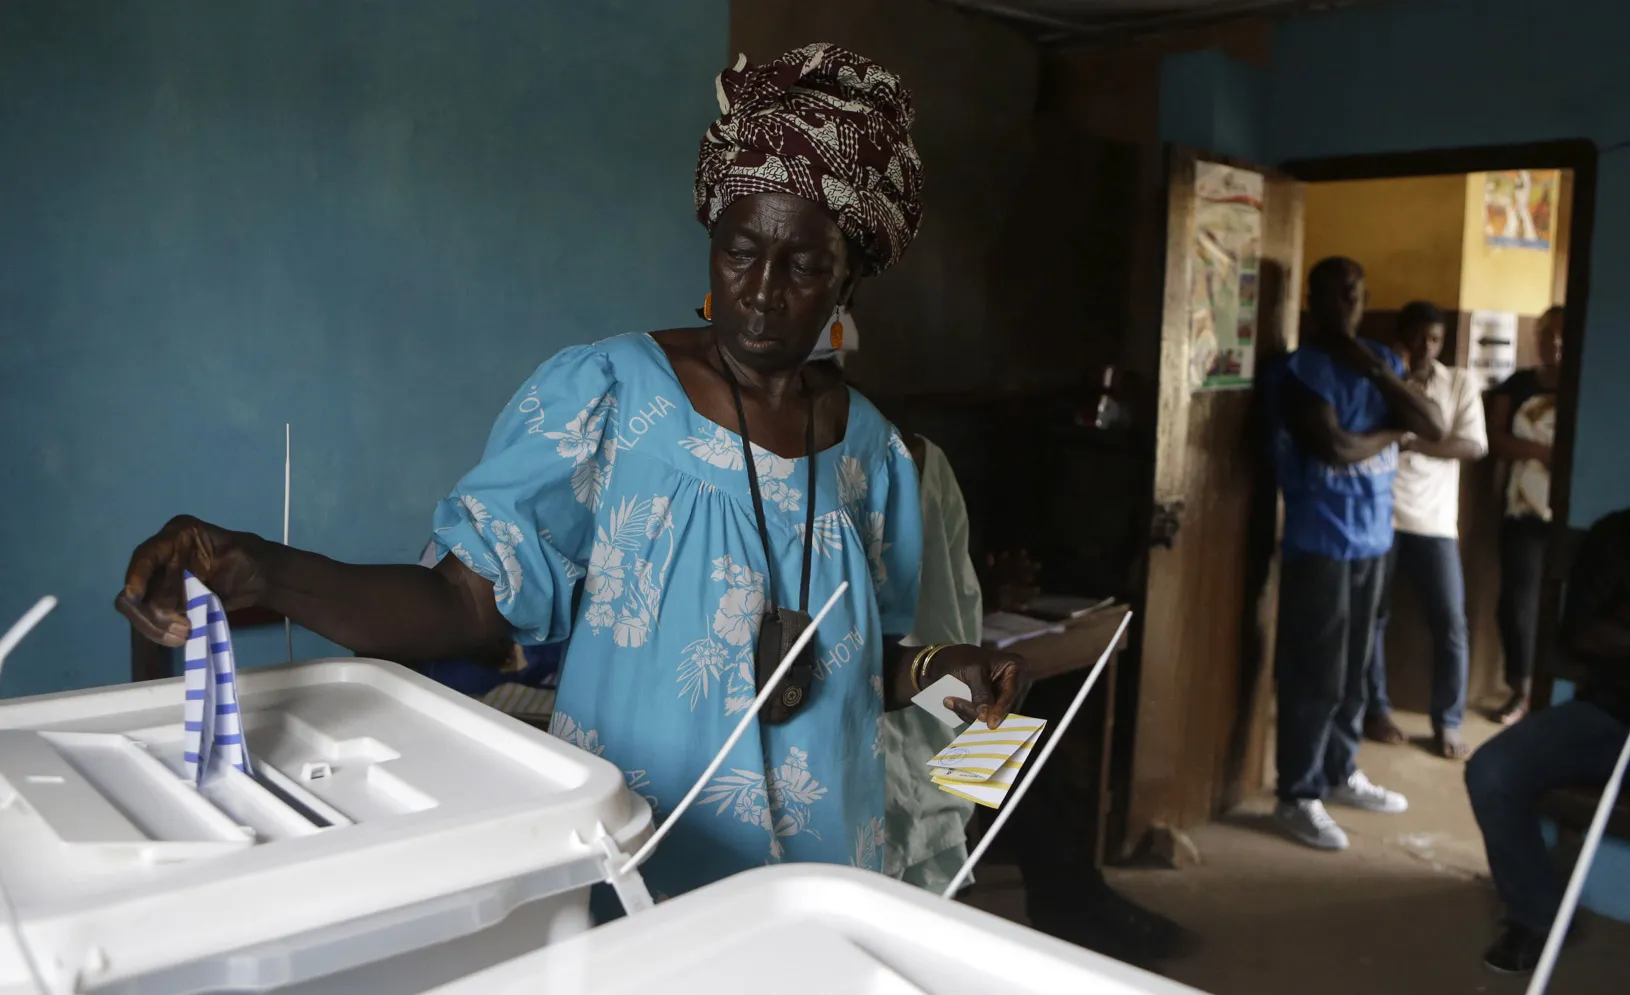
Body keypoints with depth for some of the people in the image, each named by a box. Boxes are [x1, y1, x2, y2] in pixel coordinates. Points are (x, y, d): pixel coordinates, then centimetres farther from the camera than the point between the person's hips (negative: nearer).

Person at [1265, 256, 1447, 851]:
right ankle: (1298, 798, 7)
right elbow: (1335, 448, -22)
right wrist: (1395, 430, -4)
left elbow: (1435, 428, 1)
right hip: (1319, 542, -7)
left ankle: (1341, 774, 31)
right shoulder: (1298, 370, -10)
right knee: (1314, 675, -3)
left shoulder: (1382, 361, 12)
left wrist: (1377, 372, -9)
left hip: (1373, 538, 7)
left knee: (1353, 670, 16)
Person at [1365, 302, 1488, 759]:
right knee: (1372, 617, 6)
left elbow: (1474, 445, -4)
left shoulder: (1460, 382, 6)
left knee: (1451, 624, 0)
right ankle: (1376, 709, 21)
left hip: (1436, 522, 1)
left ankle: (1448, 722, 12)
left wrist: (1413, 444, -17)